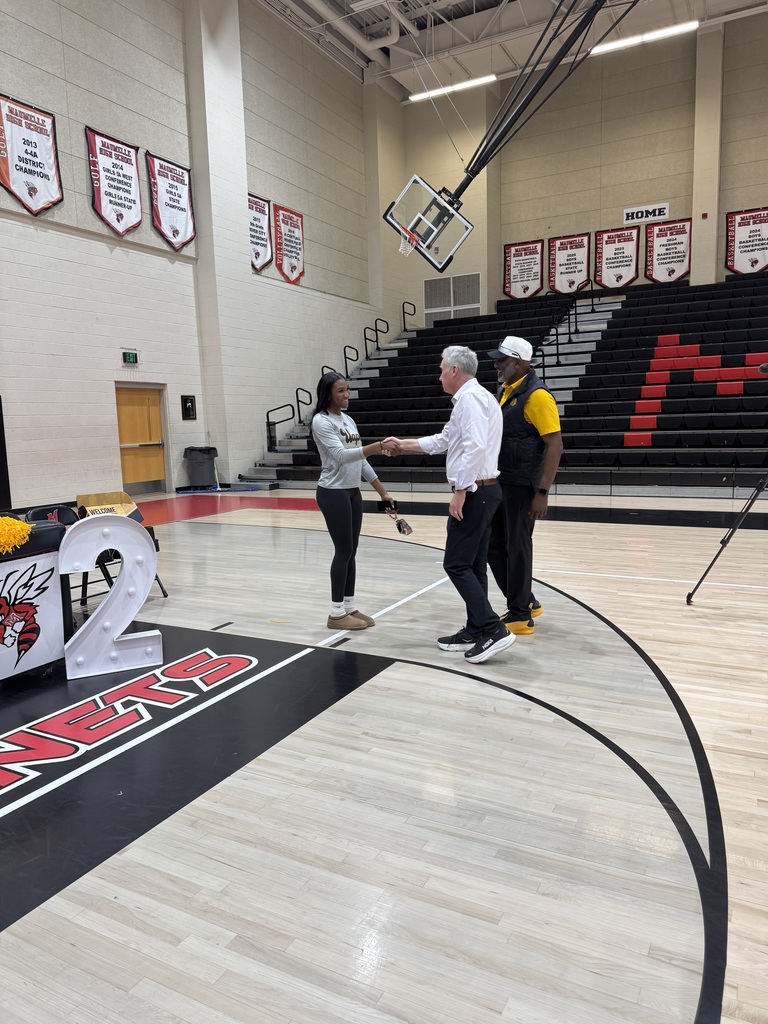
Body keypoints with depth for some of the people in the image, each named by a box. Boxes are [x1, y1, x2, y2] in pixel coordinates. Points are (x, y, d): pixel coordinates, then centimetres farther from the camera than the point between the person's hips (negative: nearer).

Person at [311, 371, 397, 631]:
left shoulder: (348, 419, 13)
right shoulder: (321, 421, -11)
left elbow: (360, 459, 16)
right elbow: (341, 455, -25)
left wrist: (381, 490, 14)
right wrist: (379, 446, -33)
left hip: (353, 492, 8)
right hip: (333, 493, -8)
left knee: (351, 551, 10)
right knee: (343, 551, -5)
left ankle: (349, 607, 19)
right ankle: (337, 613, 6)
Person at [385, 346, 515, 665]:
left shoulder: (470, 398, -13)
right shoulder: (474, 397, 20)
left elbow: (476, 447, -26)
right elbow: (442, 441, 27)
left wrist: (460, 491, -23)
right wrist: (402, 444, 31)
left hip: (474, 492, -10)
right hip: (482, 491, 10)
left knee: (456, 564, -7)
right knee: (473, 565, 12)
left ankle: (493, 630, -7)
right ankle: (475, 632, 19)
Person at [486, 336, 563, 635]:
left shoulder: (536, 395, -14)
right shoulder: (505, 391, 12)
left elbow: (555, 445, -18)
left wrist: (543, 491, -21)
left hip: (522, 486, -9)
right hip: (499, 483, 9)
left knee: (517, 548, 0)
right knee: (494, 545, 13)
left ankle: (520, 616, 14)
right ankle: (525, 602, 29)